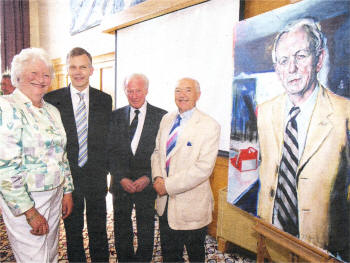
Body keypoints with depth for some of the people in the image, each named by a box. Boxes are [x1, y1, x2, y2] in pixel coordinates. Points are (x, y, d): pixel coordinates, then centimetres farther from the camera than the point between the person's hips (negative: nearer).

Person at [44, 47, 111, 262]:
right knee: (72, 230, 16)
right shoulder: (52, 99, -3)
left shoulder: (104, 100, 2)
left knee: (98, 230, 15)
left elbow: (107, 137, 5)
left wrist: (105, 169, 2)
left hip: (96, 177, 1)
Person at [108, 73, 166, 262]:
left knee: (146, 229, 13)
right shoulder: (115, 116, 2)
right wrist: (121, 178, -9)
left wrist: (148, 178, -13)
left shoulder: (162, 117, -5)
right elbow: (111, 151, 0)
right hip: (121, 183, 2)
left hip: (147, 183, -2)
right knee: (121, 228, 17)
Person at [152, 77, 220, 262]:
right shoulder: (166, 119, 5)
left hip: (192, 205, -5)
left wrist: (168, 185, -21)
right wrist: (157, 177, -8)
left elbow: (204, 168, -22)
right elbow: (157, 151, 11)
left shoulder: (209, 126, -15)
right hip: (165, 202, 5)